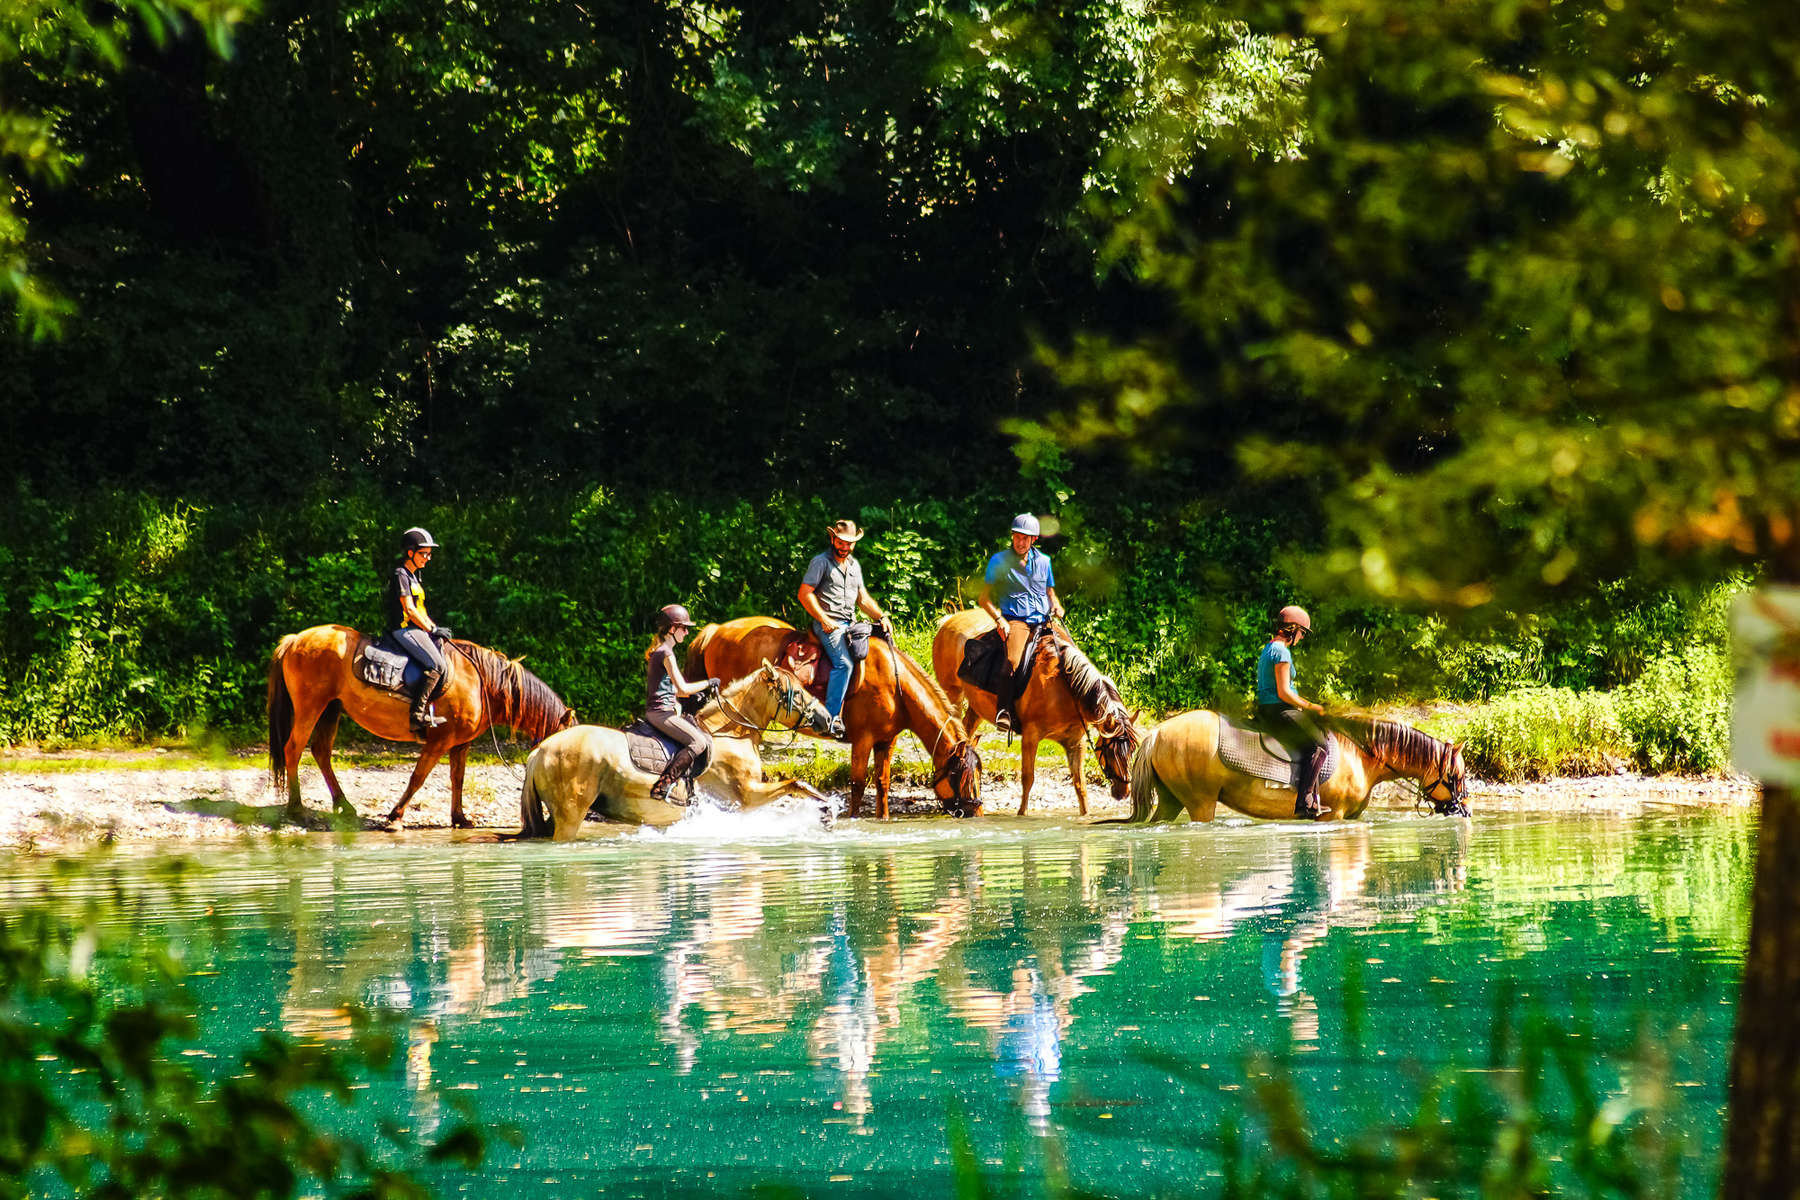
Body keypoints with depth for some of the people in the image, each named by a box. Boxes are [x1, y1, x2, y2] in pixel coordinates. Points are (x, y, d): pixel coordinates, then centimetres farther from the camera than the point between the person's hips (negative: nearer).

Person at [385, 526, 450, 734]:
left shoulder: (413, 577, 22)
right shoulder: (400, 575, -9)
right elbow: (409, 610, -15)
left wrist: (435, 628, 13)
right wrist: (432, 629, -11)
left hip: (416, 629, 10)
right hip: (403, 629, -10)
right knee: (436, 664, -24)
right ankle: (418, 715, -29)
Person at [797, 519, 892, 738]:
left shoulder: (854, 565, 20)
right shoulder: (821, 561, -2)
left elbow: (862, 598, 25)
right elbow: (804, 594, -7)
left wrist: (882, 617, 10)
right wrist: (824, 620, -14)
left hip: (849, 625, 8)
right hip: (828, 624, -8)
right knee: (844, 663, -26)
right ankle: (831, 717, -28)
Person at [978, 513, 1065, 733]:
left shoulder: (1043, 561, 18)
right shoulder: (999, 560, 7)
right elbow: (984, 598, 8)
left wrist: (1056, 607, 4)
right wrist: (999, 619, -9)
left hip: (1043, 621, 4)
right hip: (1014, 621, -4)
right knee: (1013, 660, -34)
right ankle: (1003, 710, -34)